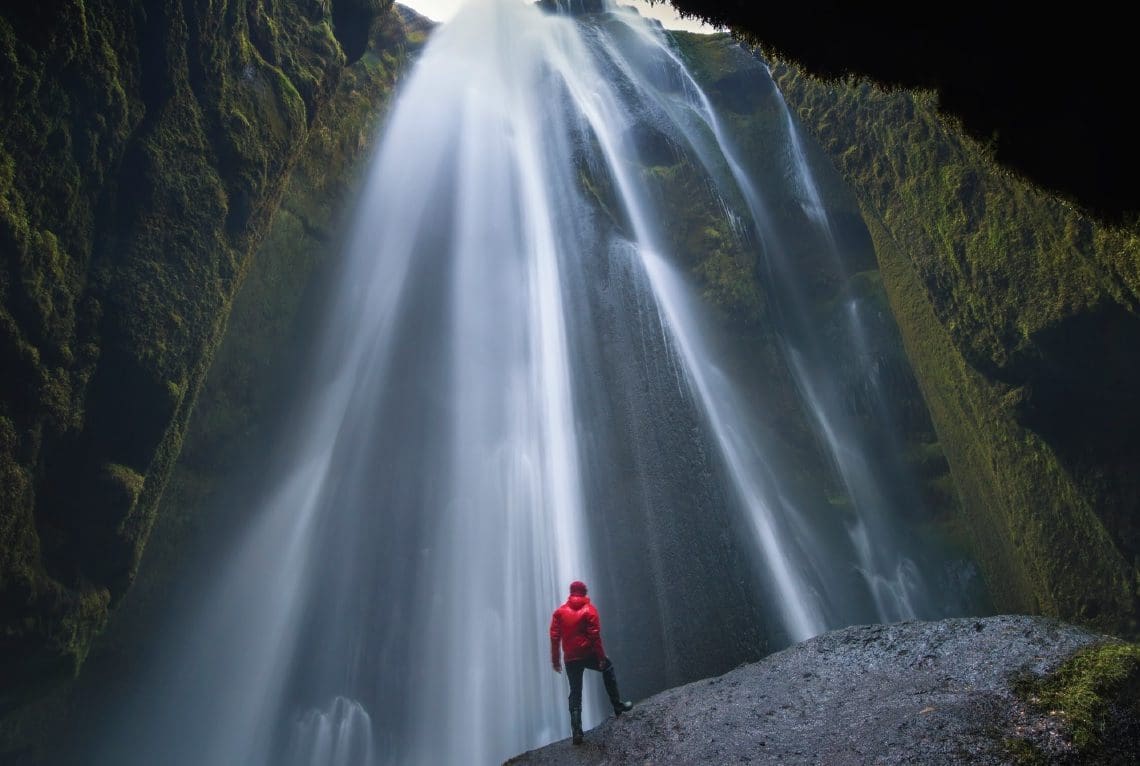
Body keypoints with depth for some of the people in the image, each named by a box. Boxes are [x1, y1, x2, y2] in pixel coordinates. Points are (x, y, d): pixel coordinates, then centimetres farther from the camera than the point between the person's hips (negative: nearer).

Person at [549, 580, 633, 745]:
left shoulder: (560, 611, 5)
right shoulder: (589, 610, -4)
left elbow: (554, 637, 0)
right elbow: (595, 636, -12)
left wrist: (555, 660, 5)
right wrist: (601, 656, -9)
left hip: (570, 659, 3)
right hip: (588, 655, -3)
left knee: (575, 694, 9)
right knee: (608, 668, 24)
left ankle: (576, 732, 1)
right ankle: (617, 705, 21)